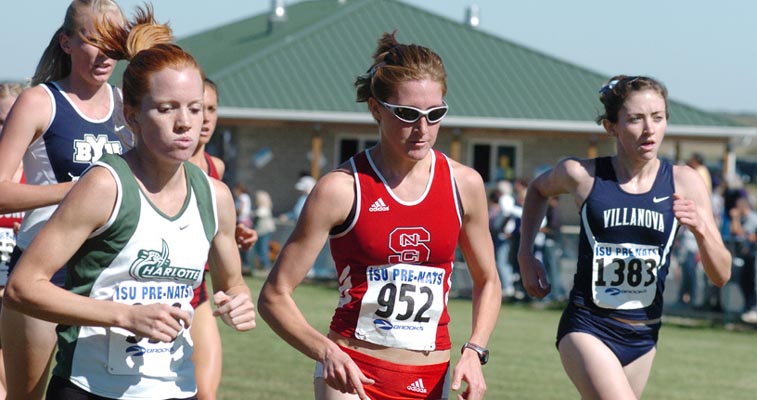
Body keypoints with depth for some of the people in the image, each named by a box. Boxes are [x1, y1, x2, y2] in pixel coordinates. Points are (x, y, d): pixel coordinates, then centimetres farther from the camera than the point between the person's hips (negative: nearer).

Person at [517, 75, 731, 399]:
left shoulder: (683, 183, -3)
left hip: (642, 335, 3)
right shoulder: (581, 175, -6)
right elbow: (538, 190, 19)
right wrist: (526, 256, 11)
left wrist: (700, 229, -21)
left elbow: (721, 275, -3)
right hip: (587, 329, -3)